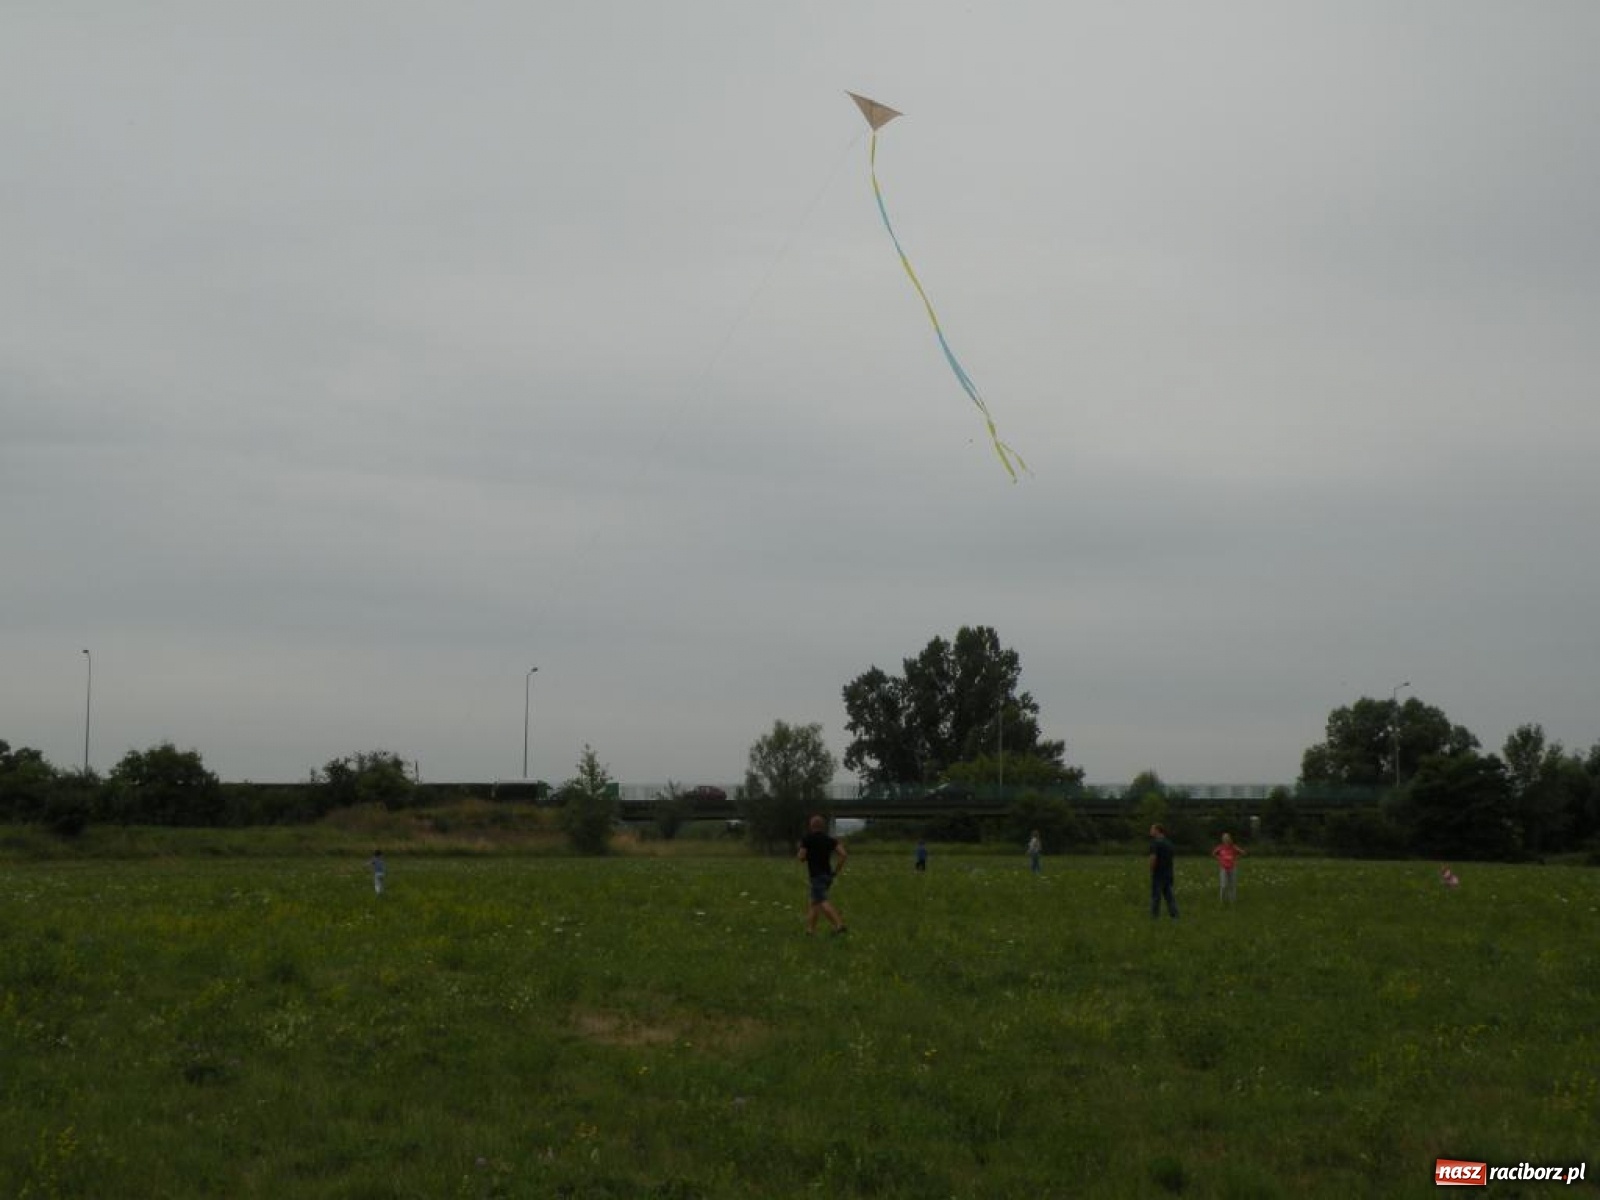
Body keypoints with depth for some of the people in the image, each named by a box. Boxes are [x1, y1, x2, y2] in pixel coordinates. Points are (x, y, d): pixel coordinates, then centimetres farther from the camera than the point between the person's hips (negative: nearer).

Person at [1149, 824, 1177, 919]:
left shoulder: (1155, 843, -13)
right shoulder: (1168, 843, 13)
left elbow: (1153, 858, -20)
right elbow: (1170, 858, 16)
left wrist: (1151, 870, -9)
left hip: (1158, 873, -7)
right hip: (1168, 874, 7)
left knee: (1156, 896, -1)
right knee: (1169, 894, 8)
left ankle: (1155, 915, 2)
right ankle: (1174, 915, 3)